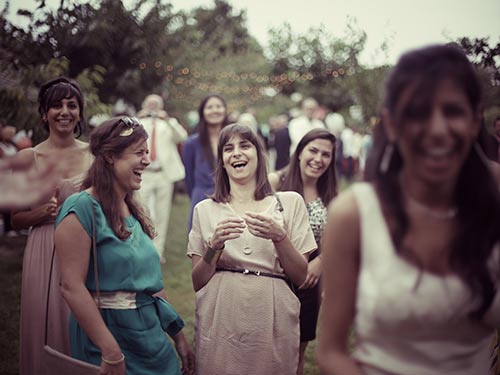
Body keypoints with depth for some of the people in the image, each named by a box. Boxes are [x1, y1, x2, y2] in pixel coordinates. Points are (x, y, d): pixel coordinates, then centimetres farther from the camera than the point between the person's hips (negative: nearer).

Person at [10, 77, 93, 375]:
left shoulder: (95, 154, 3)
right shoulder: (28, 158, 0)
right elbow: (16, 219, 3)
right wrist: (44, 211, -14)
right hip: (45, 254, -1)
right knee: (47, 330, 6)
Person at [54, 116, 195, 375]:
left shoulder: (133, 210, 10)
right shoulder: (83, 208, -14)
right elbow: (71, 286, -20)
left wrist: (178, 335, 12)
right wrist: (111, 353, -23)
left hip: (151, 332, 8)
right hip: (107, 331, -7)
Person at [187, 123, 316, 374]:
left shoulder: (290, 203, 4)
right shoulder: (205, 210, 5)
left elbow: (300, 277, 1)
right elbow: (197, 283, 3)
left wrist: (279, 237, -14)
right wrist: (215, 245, -13)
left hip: (272, 323, 0)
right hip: (220, 323, 1)